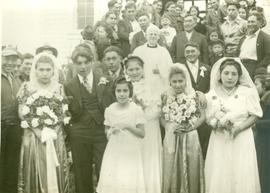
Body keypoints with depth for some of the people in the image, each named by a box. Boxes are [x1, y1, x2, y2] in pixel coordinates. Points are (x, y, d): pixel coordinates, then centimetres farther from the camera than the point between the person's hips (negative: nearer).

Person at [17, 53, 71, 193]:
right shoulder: (27, 87, 1)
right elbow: (22, 113, -3)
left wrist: (53, 131, -8)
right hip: (33, 137, -2)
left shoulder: (59, 88, 7)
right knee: (35, 173, 2)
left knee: (56, 173, 5)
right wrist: (39, 132, -12)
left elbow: (63, 113, 6)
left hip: (56, 137, 2)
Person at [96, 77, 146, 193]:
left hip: (131, 153, -2)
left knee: (130, 183, -4)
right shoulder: (109, 110, 1)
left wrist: (128, 126, -21)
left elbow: (142, 133, -6)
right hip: (114, 152, 3)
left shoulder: (137, 110, -8)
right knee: (111, 182, 2)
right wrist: (110, 131, -7)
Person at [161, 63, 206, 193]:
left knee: (191, 171, 5)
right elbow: (162, 117, 8)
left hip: (190, 138, -1)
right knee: (171, 171, 5)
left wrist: (189, 127, -13)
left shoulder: (197, 96, -1)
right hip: (171, 139, 1)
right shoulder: (165, 97, 5)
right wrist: (169, 128, -10)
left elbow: (202, 116, 1)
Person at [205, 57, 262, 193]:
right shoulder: (212, 95, 4)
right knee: (219, 179, 3)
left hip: (242, 141, -1)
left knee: (243, 178, -1)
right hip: (219, 142, 2)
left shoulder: (247, 92, -3)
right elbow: (208, 119, 4)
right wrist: (217, 124, -17)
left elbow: (254, 116, -2)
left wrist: (238, 128, -15)